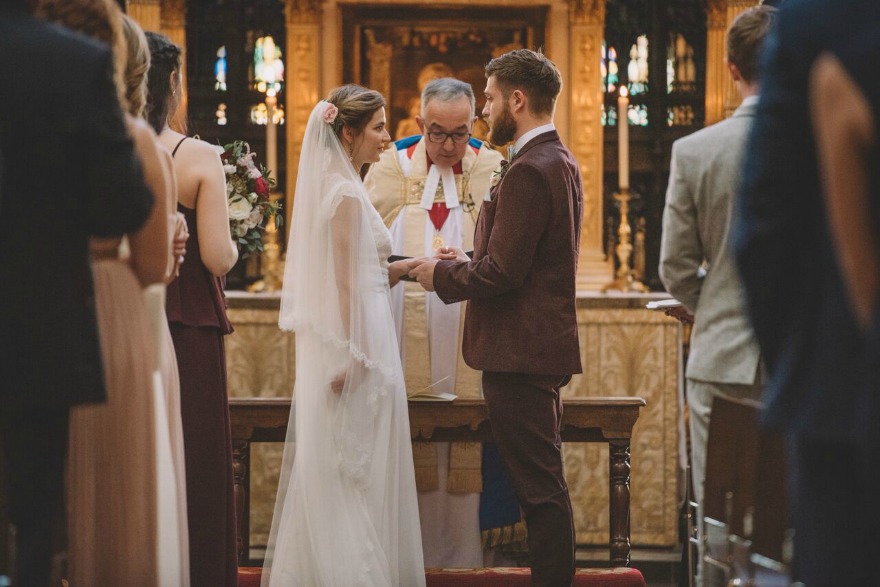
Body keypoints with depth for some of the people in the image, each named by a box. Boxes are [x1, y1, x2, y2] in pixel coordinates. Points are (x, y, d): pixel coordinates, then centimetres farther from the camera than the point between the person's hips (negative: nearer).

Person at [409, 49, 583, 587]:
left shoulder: (528, 172, -18)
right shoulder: (560, 161, 14)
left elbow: (503, 273, -22)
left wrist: (441, 275, -7)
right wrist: (468, 263, 12)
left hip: (520, 352, -10)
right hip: (546, 347, 10)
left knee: (540, 489, -5)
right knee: (547, 486, 15)